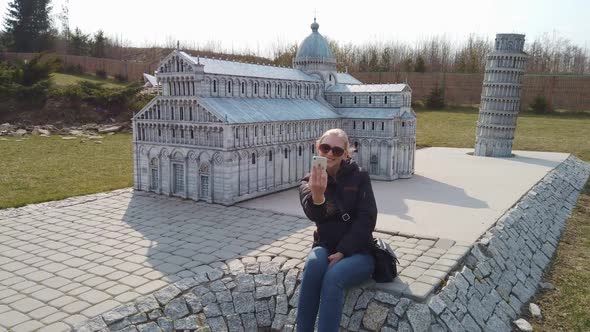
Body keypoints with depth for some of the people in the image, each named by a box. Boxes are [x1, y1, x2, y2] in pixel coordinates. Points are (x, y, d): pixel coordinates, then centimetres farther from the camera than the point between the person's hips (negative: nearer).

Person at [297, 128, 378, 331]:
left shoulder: (359, 177, -4)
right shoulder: (309, 182, -1)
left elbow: (366, 220, -10)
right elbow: (314, 215, -24)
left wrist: (342, 252, -19)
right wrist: (317, 195, -48)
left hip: (357, 252, -1)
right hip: (326, 247, 2)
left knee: (333, 276, -32)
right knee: (314, 262, -32)